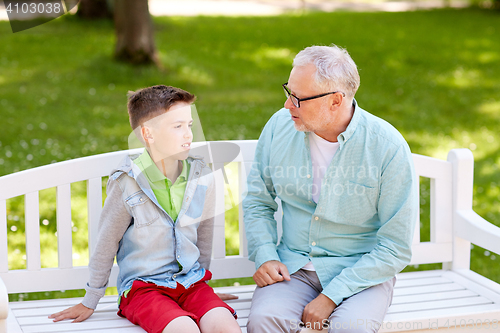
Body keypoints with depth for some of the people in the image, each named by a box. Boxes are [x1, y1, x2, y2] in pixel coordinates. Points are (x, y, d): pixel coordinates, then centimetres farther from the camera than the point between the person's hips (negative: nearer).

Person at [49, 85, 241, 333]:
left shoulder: (201, 178, 1)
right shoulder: (127, 183, -11)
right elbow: (107, 242, -1)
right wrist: (90, 302, 8)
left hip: (190, 282, 4)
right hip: (142, 286, -4)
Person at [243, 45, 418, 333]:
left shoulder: (389, 147, -14)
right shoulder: (280, 126, -2)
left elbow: (395, 248, -12)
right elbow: (258, 201, 13)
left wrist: (331, 297, -17)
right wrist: (265, 255, -5)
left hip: (362, 272, -2)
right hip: (293, 267, 2)